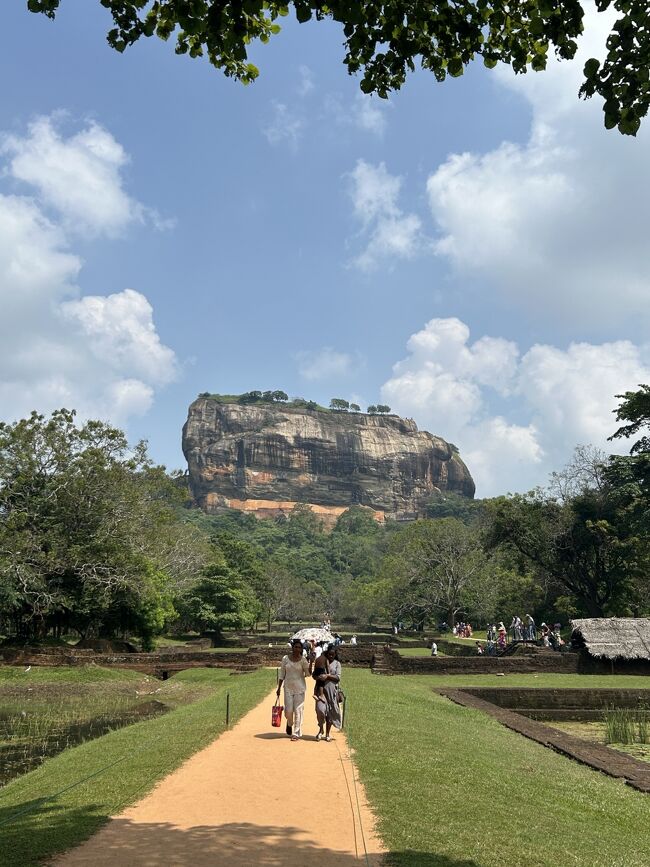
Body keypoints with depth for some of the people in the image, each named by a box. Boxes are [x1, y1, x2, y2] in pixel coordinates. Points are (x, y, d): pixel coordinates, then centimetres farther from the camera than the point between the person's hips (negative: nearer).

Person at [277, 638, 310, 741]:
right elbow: (282, 674, 6)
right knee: (288, 710, 1)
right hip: (288, 687, 1)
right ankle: (289, 724, 35)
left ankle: (297, 733, 9)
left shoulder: (303, 660, -4)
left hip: (300, 688, -1)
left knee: (298, 710, -2)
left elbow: (308, 674, -9)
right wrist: (279, 688, 5)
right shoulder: (285, 658, 0)